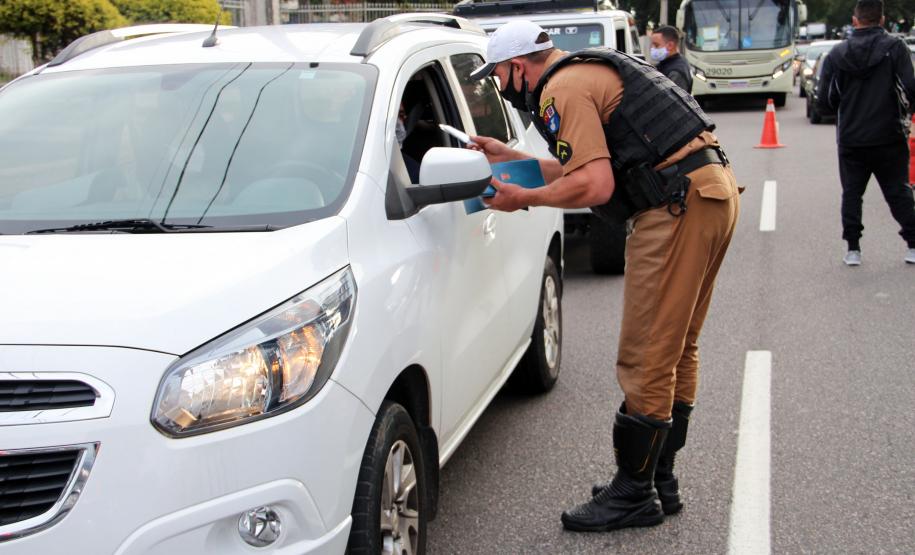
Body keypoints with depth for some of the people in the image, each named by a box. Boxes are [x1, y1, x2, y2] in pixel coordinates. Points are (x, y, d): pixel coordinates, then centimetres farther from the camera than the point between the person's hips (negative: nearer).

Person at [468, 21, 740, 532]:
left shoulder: (561, 90, -9)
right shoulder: (595, 69, 23)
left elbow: (595, 186, -17)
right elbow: (596, 165, 26)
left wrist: (523, 198, -4)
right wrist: (514, 159, 27)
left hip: (679, 206, -11)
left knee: (647, 359, -4)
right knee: (677, 350, 16)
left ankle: (634, 494, 6)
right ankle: (660, 480, 26)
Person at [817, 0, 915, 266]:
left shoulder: (836, 54, 0)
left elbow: (824, 101, 0)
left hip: (850, 139, 1)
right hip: (889, 137, -1)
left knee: (851, 193, 11)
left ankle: (853, 248, 8)